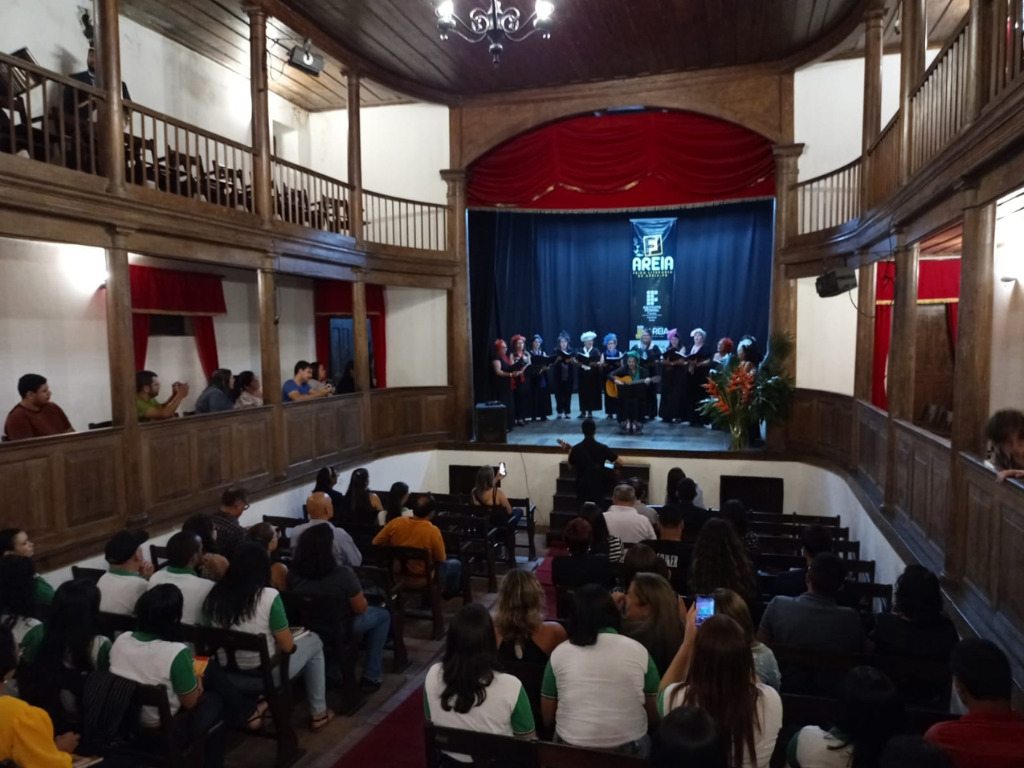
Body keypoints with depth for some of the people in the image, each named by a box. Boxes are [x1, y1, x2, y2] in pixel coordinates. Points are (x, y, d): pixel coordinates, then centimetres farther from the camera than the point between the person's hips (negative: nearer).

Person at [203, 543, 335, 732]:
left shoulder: (215, 595, -9)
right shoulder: (269, 596, -22)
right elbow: (287, 647, -15)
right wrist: (284, 636, 8)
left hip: (227, 676, 5)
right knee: (314, 641, 20)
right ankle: (318, 714, 28)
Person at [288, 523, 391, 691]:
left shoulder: (293, 573, -16)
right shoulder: (343, 574, -30)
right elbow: (361, 608, -18)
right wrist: (357, 594, 3)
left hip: (309, 632, 5)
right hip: (340, 633, -5)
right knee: (382, 614, 19)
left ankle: (332, 674, 34)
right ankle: (371, 676, 20)